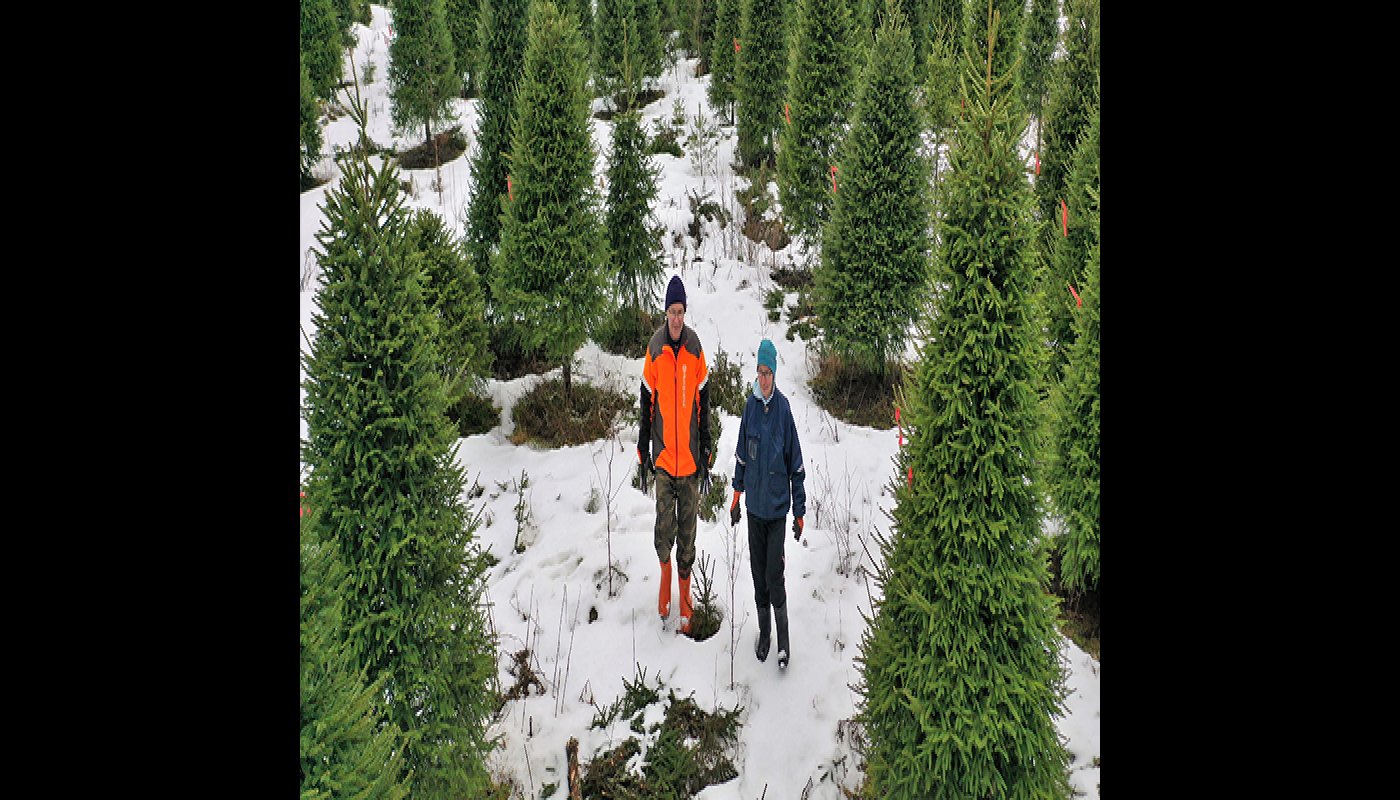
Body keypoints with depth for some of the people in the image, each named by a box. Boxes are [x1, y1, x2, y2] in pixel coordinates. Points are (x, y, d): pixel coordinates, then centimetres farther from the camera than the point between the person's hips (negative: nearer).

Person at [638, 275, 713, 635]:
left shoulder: (695, 348, -3)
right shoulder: (654, 349, -4)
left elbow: (704, 404, 3)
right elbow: (646, 404, 2)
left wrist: (706, 457, 3)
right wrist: (643, 456, 2)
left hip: (690, 459, 1)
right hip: (662, 457, -1)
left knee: (687, 528, 9)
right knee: (664, 527, -3)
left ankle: (684, 591, 25)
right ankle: (665, 567, 27)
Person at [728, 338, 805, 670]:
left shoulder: (784, 408, -11)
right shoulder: (750, 406, -1)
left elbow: (796, 464, -5)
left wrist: (799, 511, -3)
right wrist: (736, 496, 11)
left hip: (777, 506, -4)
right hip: (754, 505, 4)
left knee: (774, 577, -3)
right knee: (758, 574, 12)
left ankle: (783, 641, 13)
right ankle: (763, 634, 28)